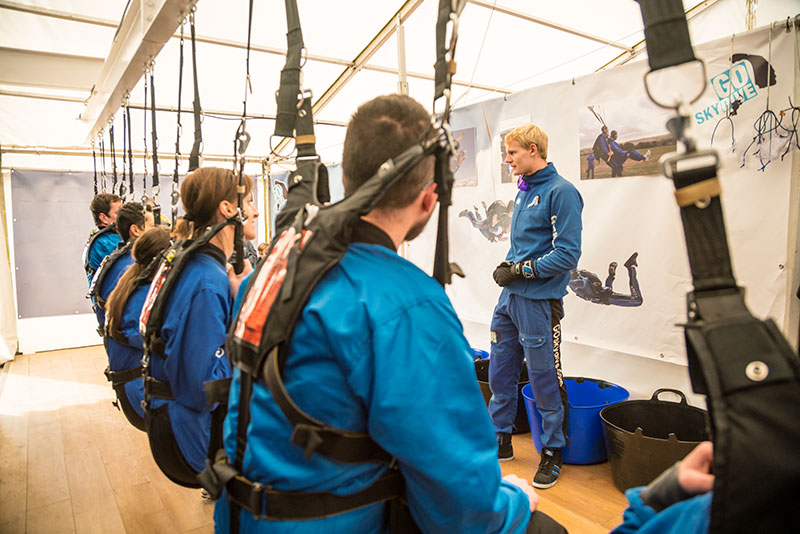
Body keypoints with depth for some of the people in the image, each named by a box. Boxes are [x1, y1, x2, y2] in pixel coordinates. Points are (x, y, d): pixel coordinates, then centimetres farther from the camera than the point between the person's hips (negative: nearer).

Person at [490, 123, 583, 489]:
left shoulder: (561, 192, -11)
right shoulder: (523, 192, 14)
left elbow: (568, 253, -16)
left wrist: (521, 270, -15)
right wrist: (506, 265, 3)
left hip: (539, 301, -8)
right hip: (509, 297, 8)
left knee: (545, 380, 5)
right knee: (500, 372, 15)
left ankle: (552, 452, 23)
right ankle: (501, 440, 32)